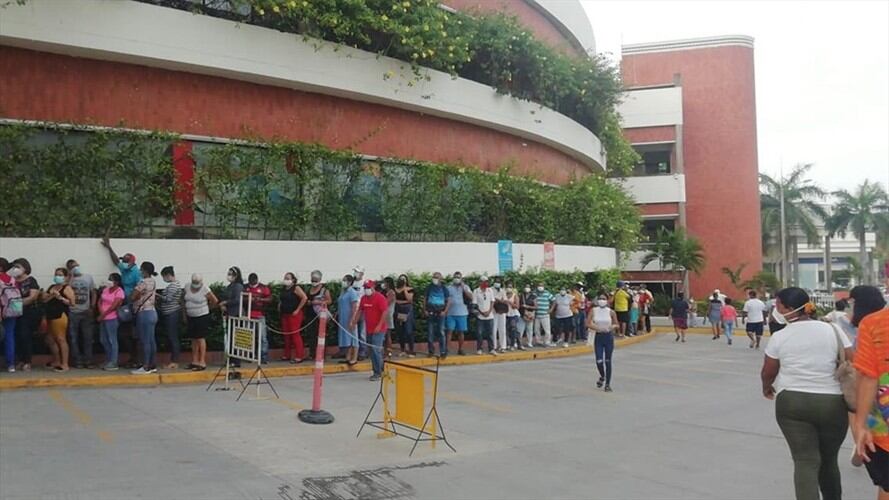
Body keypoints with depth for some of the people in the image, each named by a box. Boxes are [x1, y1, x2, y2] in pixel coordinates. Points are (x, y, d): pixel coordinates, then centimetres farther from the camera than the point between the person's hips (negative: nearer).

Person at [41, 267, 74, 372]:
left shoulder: (67, 288, -4)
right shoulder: (51, 287, 18)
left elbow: (72, 302, -13)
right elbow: (44, 300, 12)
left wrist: (60, 297, -20)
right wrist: (50, 296, -5)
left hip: (60, 315, -9)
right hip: (50, 316, 9)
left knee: (61, 339, -9)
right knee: (50, 340, 15)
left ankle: (64, 364, -7)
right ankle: (56, 361, 29)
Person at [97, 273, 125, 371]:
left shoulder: (119, 292, -10)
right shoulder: (106, 289, 12)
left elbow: (113, 306, -15)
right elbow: (100, 301, 10)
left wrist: (103, 315, -11)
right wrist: (100, 313, -6)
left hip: (111, 319, -8)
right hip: (103, 318, 8)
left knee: (112, 340, -5)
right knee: (103, 340, 12)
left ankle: (113, 363, -2)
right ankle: (108, 360, 24)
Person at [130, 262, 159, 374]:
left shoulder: (143, 282, -14)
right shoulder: (153, 282, 13)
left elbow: (133, 297, -11)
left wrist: (138, 296, 8)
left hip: (144, 313, -9)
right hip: (152, 312, 9)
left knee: (145, 341, -6)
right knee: (151, 341, 10)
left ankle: (145, 367, -3)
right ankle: (152, 366, 13)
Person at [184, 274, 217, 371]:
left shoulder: (205, 289, -14)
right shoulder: (188, 287, 4)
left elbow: (215, 301, -7)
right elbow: (185, 302, 14)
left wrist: (207, 308, 7)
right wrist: (185, 316, 14)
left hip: (202, 317, -6)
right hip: (191, 317, 6)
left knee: (201, 338, -7)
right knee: (194, 339, 11)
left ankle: (202, 362, -5)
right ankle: (195, 361, 18)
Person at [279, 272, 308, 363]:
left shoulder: (296, 288, -8)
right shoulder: (283, 289, 14)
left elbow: (304, 298, -19)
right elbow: (281, 300, 31)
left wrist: (298, 310, -17)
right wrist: (279, 306, 13)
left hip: (294, 314, -7)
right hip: (284, 314, 8)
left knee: (295, 334, -9)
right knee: (286, 334, 10)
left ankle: (299, 356, -7)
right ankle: (287, 355, 19)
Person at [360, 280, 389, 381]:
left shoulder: (380, 297, -12)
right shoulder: (364, 298, 9)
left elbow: (384, 312, -16)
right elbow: (361, 311, 17)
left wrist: (379, 325, -21)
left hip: (378, 329, -7)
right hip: (369, 329, 7)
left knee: (376, 349, -11)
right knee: (372, 351, 10)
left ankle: (378, 372, -4)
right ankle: (377, 371, 19)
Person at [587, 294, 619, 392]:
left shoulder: (611, 312, -4)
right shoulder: (593, 311, -3)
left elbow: (617, 325, 5)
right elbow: (588, 324, -4)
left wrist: (613, 326, -18)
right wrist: (597, 328, -20)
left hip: (609, 336, 0)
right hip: (598, 336, 0)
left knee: (608, 361, 4)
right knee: (599, 361, -5)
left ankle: (607, 384, 15)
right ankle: (602, 376, 28)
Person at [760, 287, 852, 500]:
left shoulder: (779, 337, -3)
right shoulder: (832, 330, 0)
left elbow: (768, 373, 7)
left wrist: (767, 388, 29)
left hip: (792, 402, -2)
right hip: (832, 403, 2)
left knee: (805, 461, 0)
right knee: (828, 460, 20)